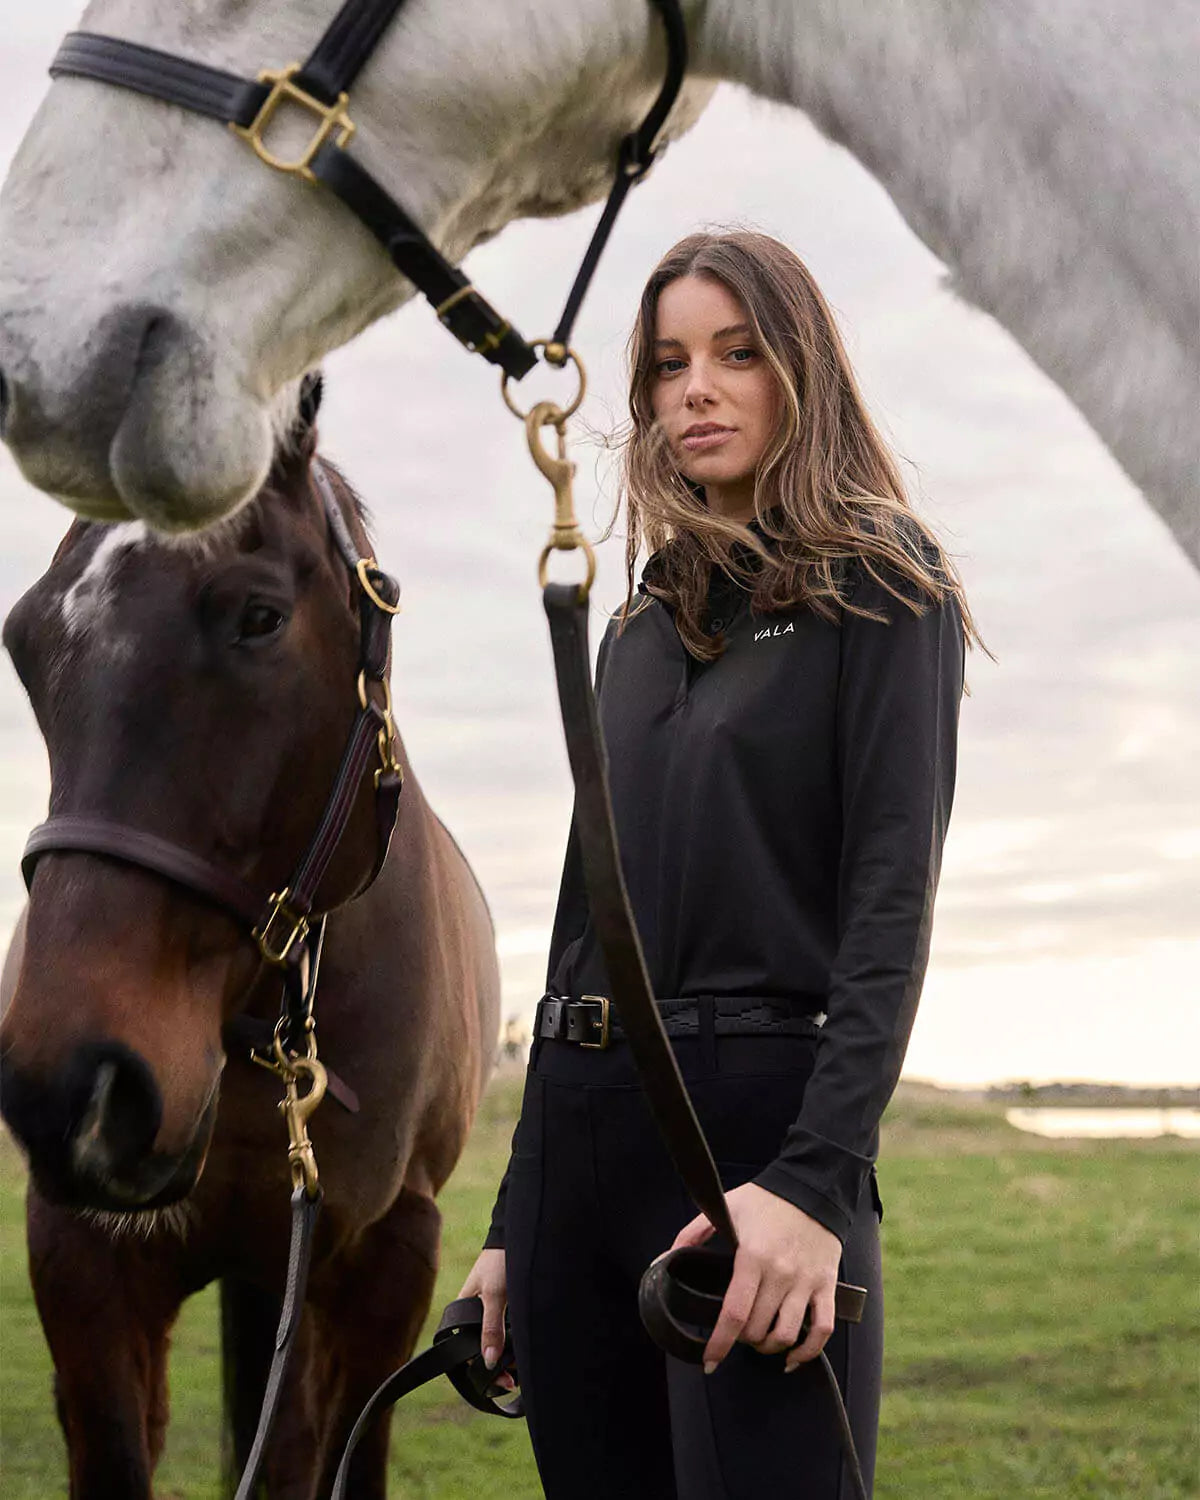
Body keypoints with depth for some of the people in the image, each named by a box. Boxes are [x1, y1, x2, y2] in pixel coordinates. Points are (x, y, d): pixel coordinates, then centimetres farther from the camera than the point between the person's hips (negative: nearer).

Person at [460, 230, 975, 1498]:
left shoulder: (879, 590, 1)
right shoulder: (640, 630, 19)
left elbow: (891, 907, -10)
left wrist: (813, 1181, -22)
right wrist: (514, 1225, 16)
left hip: (762, 1121, -6)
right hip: (583, 1136, 6)